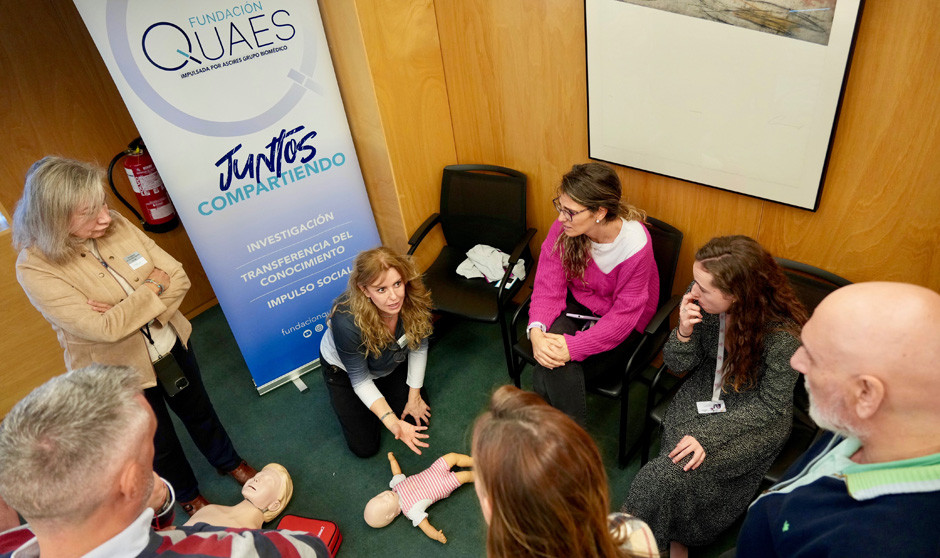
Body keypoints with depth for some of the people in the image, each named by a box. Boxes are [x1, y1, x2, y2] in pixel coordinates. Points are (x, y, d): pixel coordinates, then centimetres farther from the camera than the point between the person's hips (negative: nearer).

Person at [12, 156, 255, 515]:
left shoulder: (117, 225, -14)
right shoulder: (35, 267, -25)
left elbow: (178, 277, -12)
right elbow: (105, 328, -31)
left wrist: (129, 309, -26)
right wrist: (154, 284, -21)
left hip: (172, 345, 4)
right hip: (120, 373, -4)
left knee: (198, 411, 27)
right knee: (159, 441, 20)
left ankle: (229, 462, 55)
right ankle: (187, 495, 49)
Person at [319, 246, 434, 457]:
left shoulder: (413, 299, -32)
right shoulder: (347, 321, -43)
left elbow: (419, 346, -13)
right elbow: (359, 379, -28)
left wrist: (414, 396, -8)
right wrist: (391, 421, -37)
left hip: (392, 364, 4)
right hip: (344, 369, -3)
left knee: (418, 420, 4)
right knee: (364, 447, 2)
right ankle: (339, 399, 28)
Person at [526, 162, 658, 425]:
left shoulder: (635, 247, -27)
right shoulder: (563, 228, -15)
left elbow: (623, 316, -23)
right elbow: (549, 286, -13)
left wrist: (573, 347, -33)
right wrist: (536, 331, -32)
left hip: (620, 327, -3)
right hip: (577, 305, 4)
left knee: (554, 369, -23)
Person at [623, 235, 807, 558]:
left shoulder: (782, 334, -27)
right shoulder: (701, 301, -15)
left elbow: (770, 405, -16)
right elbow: (677, 365, -4)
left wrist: (708, 435, -24)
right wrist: (684, 333, -26)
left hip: (756, 418, -4)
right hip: (706, 392, 5)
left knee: (672, 473, -21)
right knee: (681, 458, -22)